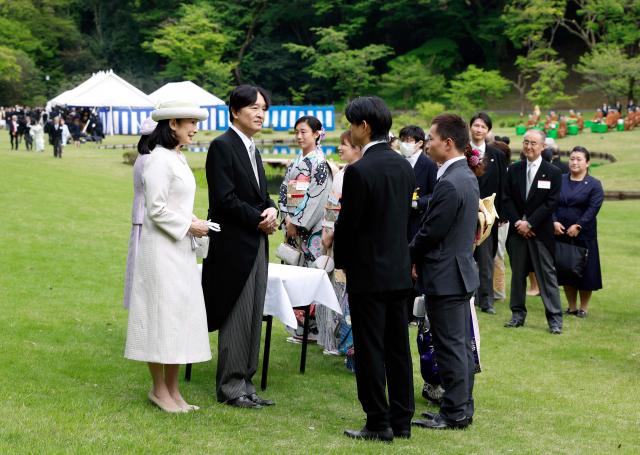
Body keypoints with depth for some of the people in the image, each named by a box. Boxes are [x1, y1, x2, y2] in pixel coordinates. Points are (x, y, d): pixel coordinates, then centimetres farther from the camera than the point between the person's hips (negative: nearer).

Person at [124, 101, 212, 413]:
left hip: (180, 249, 10)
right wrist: (188, 226, -13)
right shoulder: (160, 160, -15)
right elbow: (156, 209, -19)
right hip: (161, 248, -9)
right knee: (162, 314, -2)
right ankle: (159, 389, 7)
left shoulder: (178, 158, 14)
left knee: (180, 316, 10)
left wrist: (193, 223, 6)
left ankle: (173, 390, 17)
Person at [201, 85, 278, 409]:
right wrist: (259, 219, -11)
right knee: (236, 317, -3)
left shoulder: (251, 149, 18)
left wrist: (271, 211, -1)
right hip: (234, 245, -9)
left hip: (256, 243, 9)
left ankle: (244, 382, 16)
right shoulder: (222, 146, -10)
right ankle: (230, 387, 5)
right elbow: (225, 198, -17)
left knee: (252, 318, 10)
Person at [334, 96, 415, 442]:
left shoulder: (359, 171, -18)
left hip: (368, 273, -7)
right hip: (399, 270, 7)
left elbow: (348, 223, -14)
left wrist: (341, 260, 4)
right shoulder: (404, 166, 6)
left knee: (370, 351, 1)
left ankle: (379, 424, 5)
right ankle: (402, 420, 18)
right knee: (398, 348, 12)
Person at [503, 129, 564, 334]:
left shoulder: (553, 173, -2)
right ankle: (518, 314, 17)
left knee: (547, 274, -3)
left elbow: (551, 203, -8)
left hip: (541, 232, -3)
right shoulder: (513, 170, 8)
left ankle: (555, 318, -1)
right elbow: (507, 199, 4)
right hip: (517, 230, 3)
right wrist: (517, 222, -9)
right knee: (517, 273, 9)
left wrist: (529, 223, -13)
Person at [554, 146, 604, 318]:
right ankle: (572, 307, 19)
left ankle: (584, 308, 15)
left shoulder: (594, 185, 0)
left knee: (584, 270, 2)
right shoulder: (560, 181, 8)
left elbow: (593, 209, -11)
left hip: (583, 234, -3)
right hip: (561, 233, 3)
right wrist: (554, 222, -16)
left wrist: (578, 226, -20)